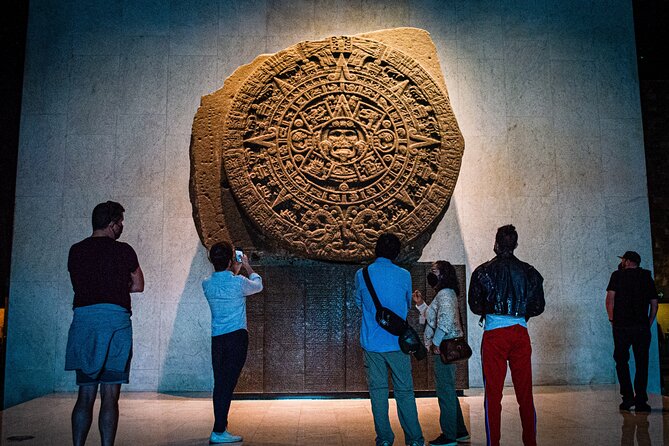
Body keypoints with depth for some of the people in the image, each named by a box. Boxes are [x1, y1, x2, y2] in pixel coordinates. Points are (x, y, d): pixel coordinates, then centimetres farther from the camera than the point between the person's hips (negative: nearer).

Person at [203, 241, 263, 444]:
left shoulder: (207, 284, 3)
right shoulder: (238, 282, -11)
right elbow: (258, 285, 12)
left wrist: (235, 271, 34)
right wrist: (247, 267, 24)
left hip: (217, 339, 6)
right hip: (237, 337, -5)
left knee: (219, 384, 12)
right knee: (228, 384, -4)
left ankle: (220, 427, 22)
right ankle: (218, 432, -3)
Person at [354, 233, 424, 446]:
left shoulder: (362, 274, -2)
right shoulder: (404, 275, -2)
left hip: (371, 343, 0)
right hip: (397, 343, 0)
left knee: (378, 392, 7)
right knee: (404, 392, 8)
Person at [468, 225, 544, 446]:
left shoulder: (483, 271, -2)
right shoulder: (529, 271, 5)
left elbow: (475, 305, -2)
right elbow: (538, 307, 7)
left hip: (494, 334, -2)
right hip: (520, 332, 3)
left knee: (493, 394, 3)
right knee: (525, 393, 11)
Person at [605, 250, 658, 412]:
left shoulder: (618, 275, 1)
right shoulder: (647, 277, 11)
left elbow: (610, 298, -7)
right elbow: (654, 303, 8)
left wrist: (612, 319, 2)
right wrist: (649, 323, 13)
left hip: (621, 326, -2)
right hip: (642, 327, 2)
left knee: (622, 361, 9)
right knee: (642, 363, 6)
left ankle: (628, 397, 0)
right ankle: (641, 401, 4)